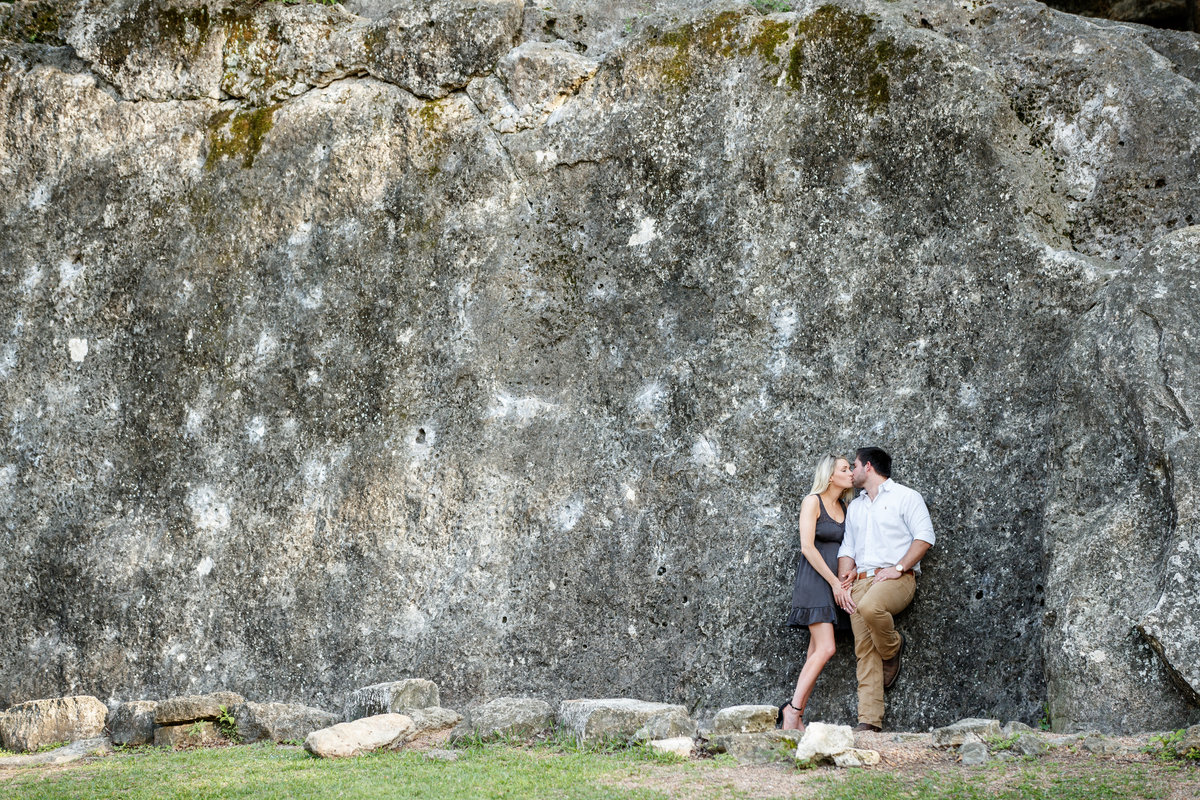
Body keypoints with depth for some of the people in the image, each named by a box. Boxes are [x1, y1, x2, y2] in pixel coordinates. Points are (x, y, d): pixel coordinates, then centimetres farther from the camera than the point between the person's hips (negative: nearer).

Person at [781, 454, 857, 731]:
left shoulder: (844, 506, 15)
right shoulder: (813, 502, -5)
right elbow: (807, 547, -13)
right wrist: (834, 582, -15)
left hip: (836, 581, 7)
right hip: (814, 580, -7)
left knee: (816, 652, 1)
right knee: (826, 649, -17)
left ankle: (795, 717, 0)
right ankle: (793, 708, -12)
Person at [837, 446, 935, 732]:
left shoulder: (905, 497, 5)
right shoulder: (854, 506, 26)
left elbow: (924, 537, -4)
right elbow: (847, 547, 24)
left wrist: (898, 568, -14)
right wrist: (844, 579, 6)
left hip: (896, 579, -6)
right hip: (861, 581, 6)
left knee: (870, 607, -37)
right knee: (865, 650, -8)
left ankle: (893, 648, -6)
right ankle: (869, 720, -12)